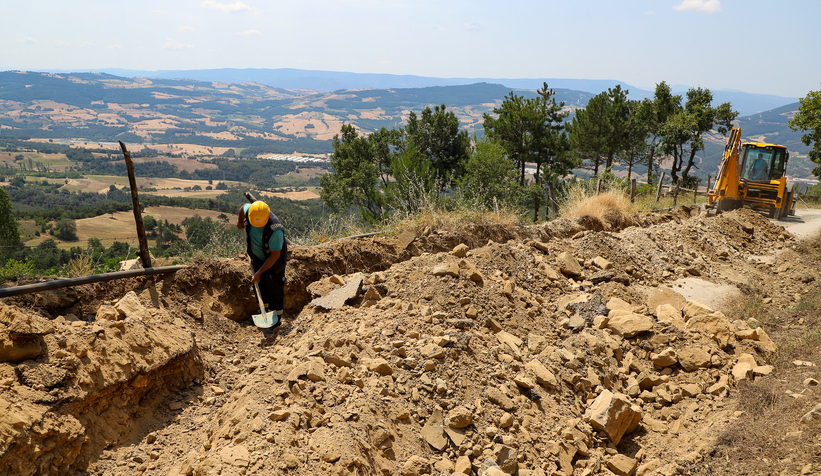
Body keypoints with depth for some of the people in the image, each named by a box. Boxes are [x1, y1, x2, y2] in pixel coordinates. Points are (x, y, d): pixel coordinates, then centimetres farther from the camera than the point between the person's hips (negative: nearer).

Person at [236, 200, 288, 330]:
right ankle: (266, 313, 34)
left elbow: (275, 255, -28)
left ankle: (277, 319, 17)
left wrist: (259, 273, -23)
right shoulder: (249, 209, -23)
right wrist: (239, 221, 21)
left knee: (275, 288, 2)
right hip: (257, 257, 6)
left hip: (274, 260, -6)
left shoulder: (275, 230, -39)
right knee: (261, 286, 15)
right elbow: (243, 207, 6)